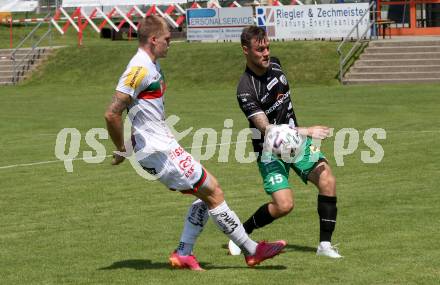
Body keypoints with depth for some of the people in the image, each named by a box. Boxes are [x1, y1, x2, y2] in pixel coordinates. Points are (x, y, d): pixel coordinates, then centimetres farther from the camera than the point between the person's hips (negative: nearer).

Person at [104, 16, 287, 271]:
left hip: (164, 145, 10)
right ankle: (251, 251, 3)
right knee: (213, 192, -5)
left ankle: (184, 253, 11)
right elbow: (112, 113, -24)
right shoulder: (140, 69, -20)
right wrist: (121, 151, -14)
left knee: (207, 193, 11)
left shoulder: (152, 65, 13)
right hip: (157, 150, -10)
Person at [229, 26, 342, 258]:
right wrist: (306, 132, -33)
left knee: (327, 181, -17)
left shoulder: (274, 63, 0)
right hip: (270, 150, -6)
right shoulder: (246, 90, -24)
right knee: (284, 205, -18)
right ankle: (240, 232, 8)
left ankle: (325, 244, -9)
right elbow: (267, 129, -27)